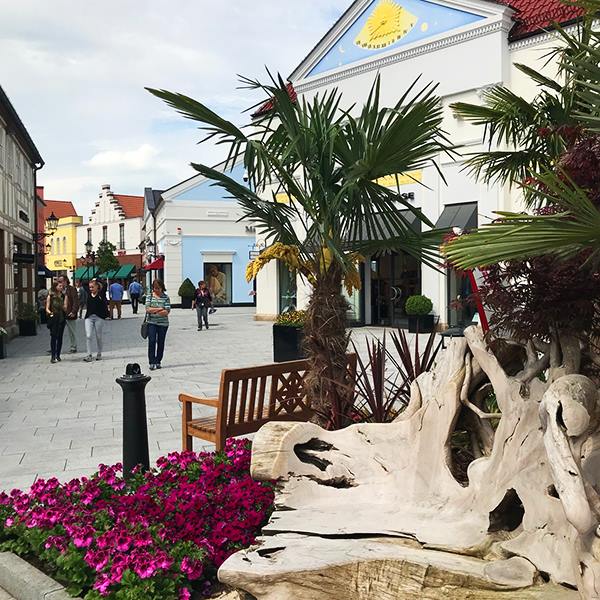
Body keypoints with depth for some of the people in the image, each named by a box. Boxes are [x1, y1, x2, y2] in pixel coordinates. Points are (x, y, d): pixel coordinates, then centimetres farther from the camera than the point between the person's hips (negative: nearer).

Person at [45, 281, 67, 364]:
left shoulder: (64, 296, 9)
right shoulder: (50, 296, 2)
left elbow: (65, 309, 5)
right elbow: (47, 308, 1)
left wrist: (64, 307, -16)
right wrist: (50, 312, -18)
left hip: (61, 318, 2)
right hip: (53, 319, -2)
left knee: (60, 337, 4)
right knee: (53, 337, -7)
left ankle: (58, 355, 13)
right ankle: (53, 356, -6)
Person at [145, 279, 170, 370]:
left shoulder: (165, 297, 1)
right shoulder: (150, 296, 4)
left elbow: (167, 312, -9)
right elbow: (148, 309, -7)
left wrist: (153, 310, -12)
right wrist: (160, 309, -11)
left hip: (163, 323, 0)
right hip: (151, 323, 0)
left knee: (160, 343, 6)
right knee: (152, 341, -9)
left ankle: (158, 362, 17)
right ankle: (151, 362, -6)